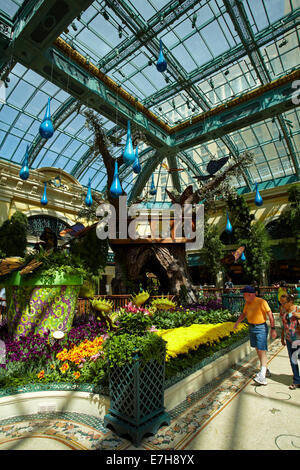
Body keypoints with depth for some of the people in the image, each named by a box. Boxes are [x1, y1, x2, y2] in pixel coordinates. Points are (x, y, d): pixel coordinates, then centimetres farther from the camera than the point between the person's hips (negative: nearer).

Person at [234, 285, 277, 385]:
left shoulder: (261, 302, -17)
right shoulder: (247, 303, 5)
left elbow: (270, 315, -14)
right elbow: (244, 314, 17)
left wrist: (273, 329, -15)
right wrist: (237, 322, 5)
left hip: (261, 328, -7)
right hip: (251, 327, 7)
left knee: (262, 351, -8)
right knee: (257, 350, 15)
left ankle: (262, 377, -9)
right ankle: (265, 370, 31)